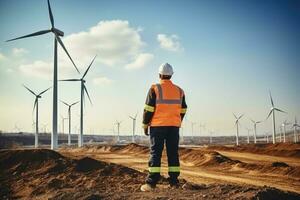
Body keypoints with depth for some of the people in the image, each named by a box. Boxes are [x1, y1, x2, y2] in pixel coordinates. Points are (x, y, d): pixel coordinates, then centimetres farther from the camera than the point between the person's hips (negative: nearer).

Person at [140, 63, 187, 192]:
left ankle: (151, 183, -6)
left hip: (158, 126, -4)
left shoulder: (155, 89, -6)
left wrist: (145, 125, 0)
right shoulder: (179, 91, 8)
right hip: (174, 126, 4)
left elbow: (149, 109, -8)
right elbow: (183, 110, 12)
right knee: (173, 153, 8)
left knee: (155, 153, -3)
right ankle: (174, 181, 9)